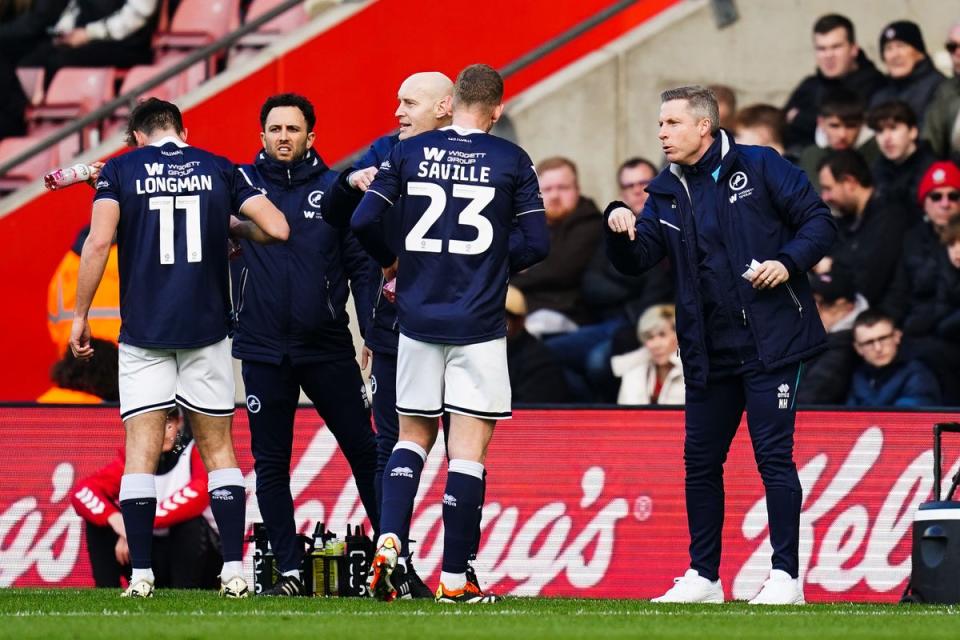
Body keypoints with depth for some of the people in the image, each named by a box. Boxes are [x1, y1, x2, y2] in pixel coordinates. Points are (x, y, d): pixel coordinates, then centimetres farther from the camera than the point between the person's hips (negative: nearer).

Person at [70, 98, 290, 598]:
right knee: (218, 449, 10)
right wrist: (235, 228, 23)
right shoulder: (219, 169, 7)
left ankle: (140, 575, -6)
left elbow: (98, 243, -10)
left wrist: (81, 314, -2)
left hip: (143, 332, -1)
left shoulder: (120, 170, 2)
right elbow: (277, 229, 2)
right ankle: (234, 570, 3)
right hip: (206, 330, 1)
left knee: (141, 453, 1)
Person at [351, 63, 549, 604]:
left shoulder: (408, 153, 2)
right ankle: (455, 579, -1)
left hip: (419, 317, 2)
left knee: (413, 437, 16)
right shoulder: (512, 161, -2)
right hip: (478, 325, -2)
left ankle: (390, 540, -4)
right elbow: (536, 243, -4)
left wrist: (393, 263, 17)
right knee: (468, 449, 0)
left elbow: (364, 221, -2)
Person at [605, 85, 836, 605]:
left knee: (773, 456, -7)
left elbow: (818, 221, -3)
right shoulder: (666, 193, 11)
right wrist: (619, 227, -15)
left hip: (769, 343, -6)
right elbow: (636, 260, 4)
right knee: (700, 462, 9)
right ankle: (703, 576, 20)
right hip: (708, 354, 6)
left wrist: (789, 261, -18)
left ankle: (786, 576, -3)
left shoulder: (758, 167, -3)